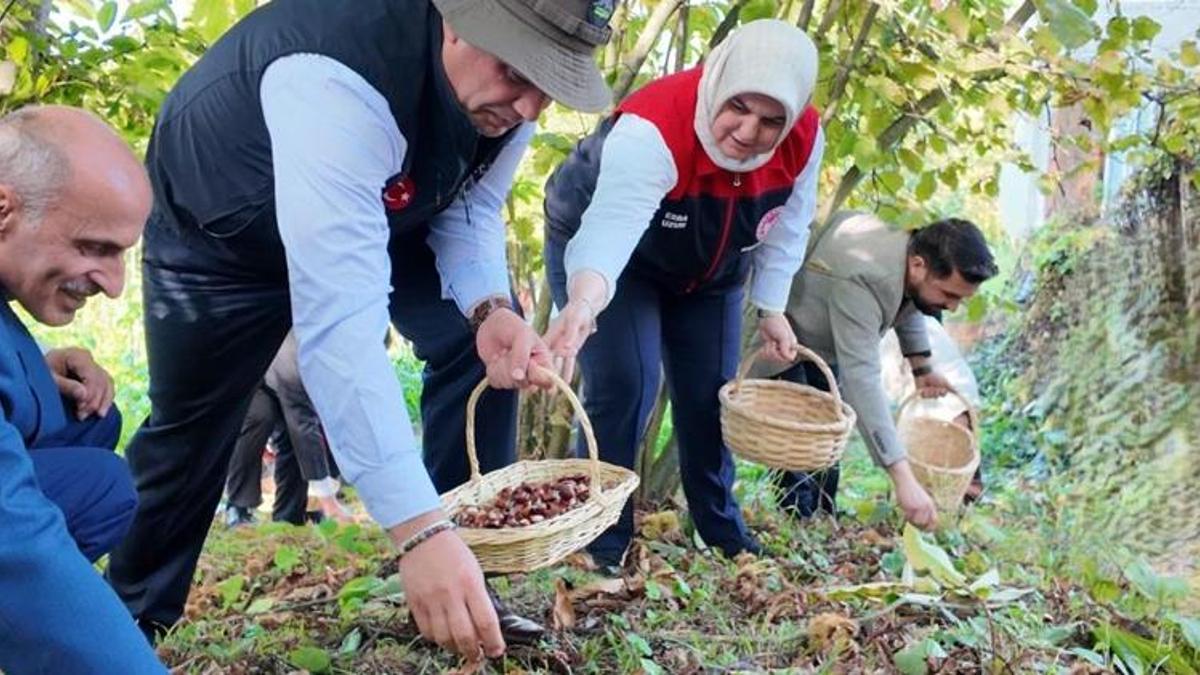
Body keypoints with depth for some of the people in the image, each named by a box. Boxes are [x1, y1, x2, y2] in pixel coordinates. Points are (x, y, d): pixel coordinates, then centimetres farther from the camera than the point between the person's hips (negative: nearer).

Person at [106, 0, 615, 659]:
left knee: (475, 339, -12)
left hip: (380, 213, 6)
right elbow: (337, 323, -52)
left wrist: (489, 307, -32)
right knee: (190, 431, 4)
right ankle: (131, 615, 32)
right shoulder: (338, 81, -45)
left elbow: (470, 211, -8)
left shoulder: (506, 85, -22)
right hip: (215, 225, -5)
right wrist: (419, 529, -56)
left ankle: (466, 587, -1)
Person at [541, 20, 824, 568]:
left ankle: (722, 532, 26)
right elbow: (613, 224, -56)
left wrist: (771, 308, -4)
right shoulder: (651, 129, -41)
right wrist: (582, 304, -73)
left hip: (707, 273, 5)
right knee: (623, 386, -18)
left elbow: (785, 229, -5)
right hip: (596, 251, -5)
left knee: (709, 397, 7)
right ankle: (603, 541, -1)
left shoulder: (805, 139, -22)